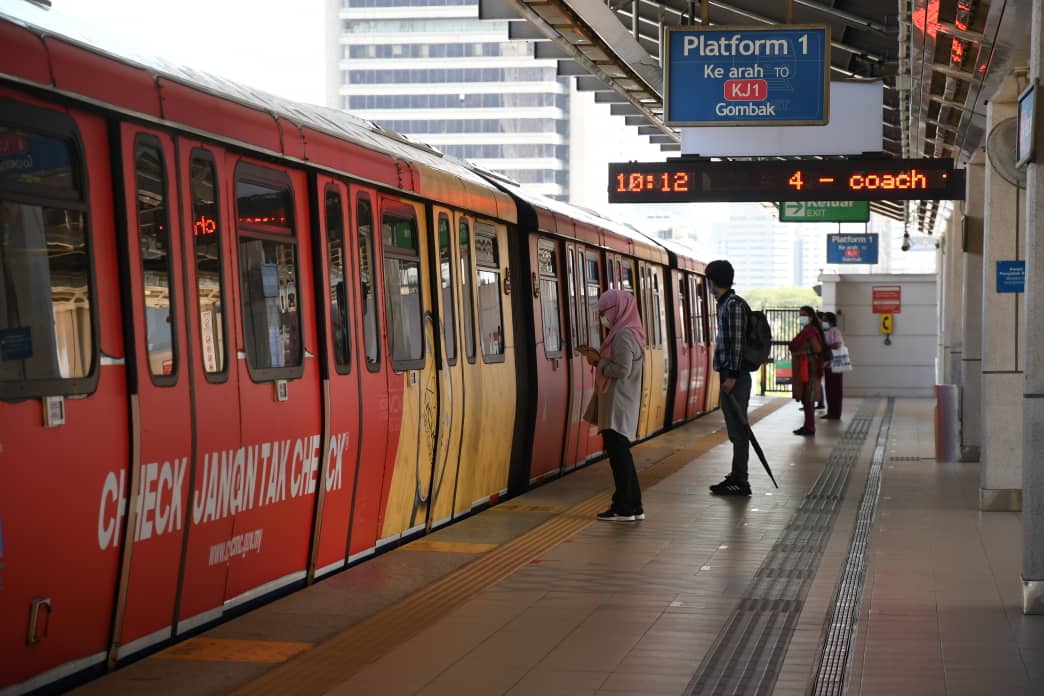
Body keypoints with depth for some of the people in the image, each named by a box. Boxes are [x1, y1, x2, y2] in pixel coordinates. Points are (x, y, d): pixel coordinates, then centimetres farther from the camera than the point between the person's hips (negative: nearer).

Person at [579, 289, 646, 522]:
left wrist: (598, 361, -11)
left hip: (618, 405, -10)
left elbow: (622, 370, -23)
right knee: (620, 453, 14)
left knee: (618, 453, -5)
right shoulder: (627, 333, 14)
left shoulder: (623, 336, -16)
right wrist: (597, 357, 8)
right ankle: (633, 506, 18)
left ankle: (625, 508, -1)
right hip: (619, 404, 10)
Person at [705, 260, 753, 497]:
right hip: (729, 374, 10)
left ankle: (740, 482, -6)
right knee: (735, 428, 15)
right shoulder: (725, 303, 17)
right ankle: (736, 476, 22)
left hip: (735, 376, -10)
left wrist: (732, 375, -21)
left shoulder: (734, 304, -13)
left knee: (738, 428, -8)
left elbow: (737, 342, -19)